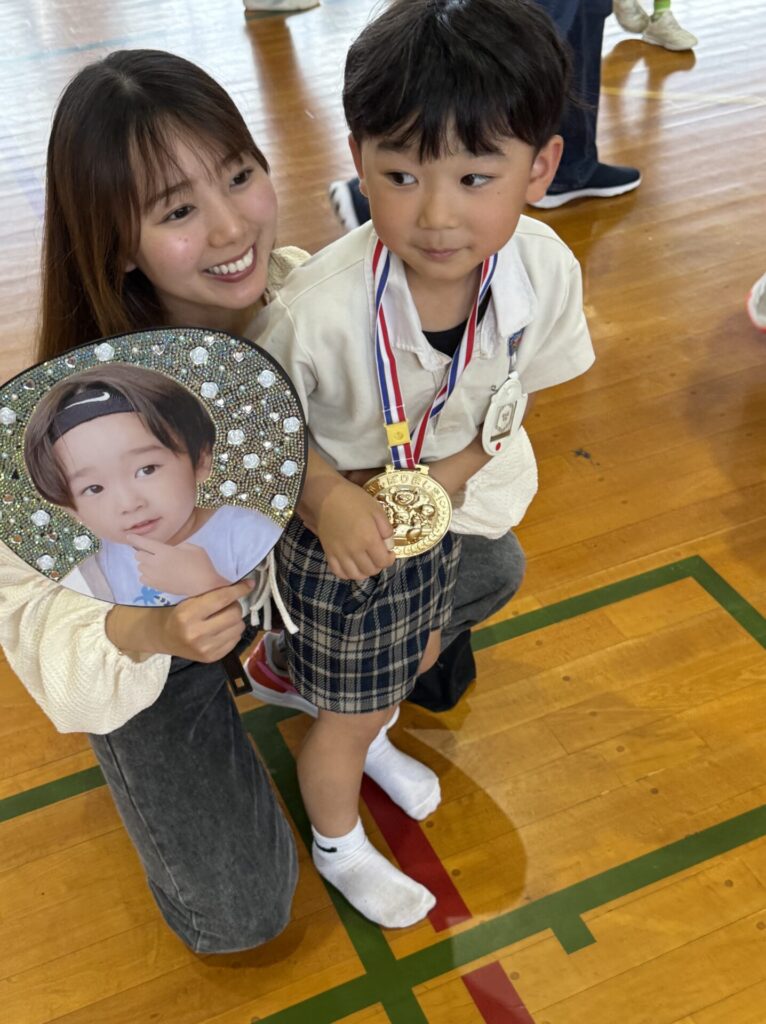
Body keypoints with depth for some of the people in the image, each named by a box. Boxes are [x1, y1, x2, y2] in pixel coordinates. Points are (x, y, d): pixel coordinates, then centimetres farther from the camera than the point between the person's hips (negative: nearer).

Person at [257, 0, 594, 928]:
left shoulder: (546, 271, -25)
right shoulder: (318, 311, -38)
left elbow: (512, 405, -9)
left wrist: (434, 483, -22)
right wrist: (333, 505, -26)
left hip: (437, 515, 5)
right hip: (328, 539, -4)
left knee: (416, 656, 31)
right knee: (349, 714, 17)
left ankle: (370, 742, 68)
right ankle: (338, 847, 51)